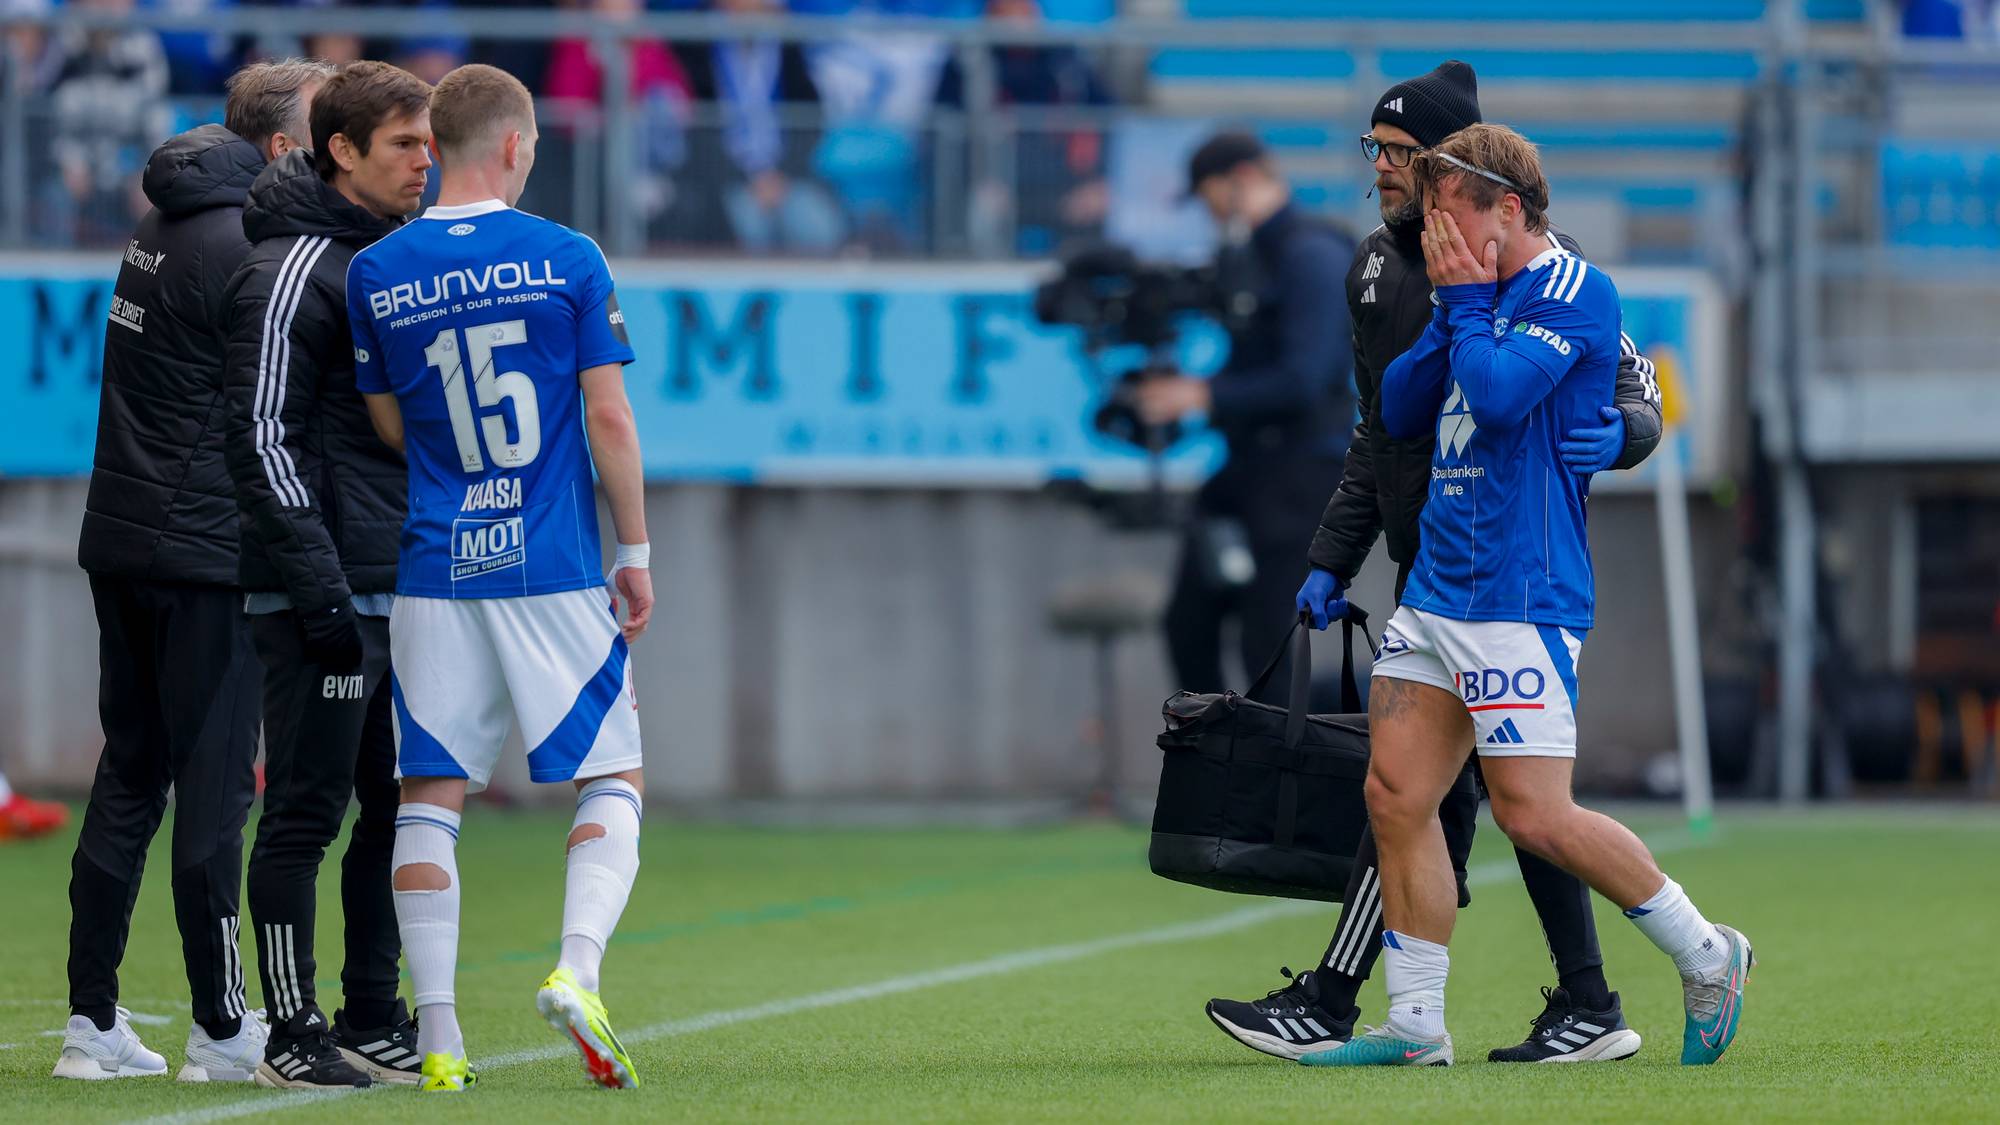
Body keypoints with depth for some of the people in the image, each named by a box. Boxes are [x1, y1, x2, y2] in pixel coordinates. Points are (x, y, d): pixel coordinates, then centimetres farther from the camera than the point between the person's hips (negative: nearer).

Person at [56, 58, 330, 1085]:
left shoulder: (162, 229, 14)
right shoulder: (244, 248, -14)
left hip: (122, 540, 9)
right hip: (205, 555, -9)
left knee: (129, 778, 11)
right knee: (214, 785, -3)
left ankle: (92, 1021, 11)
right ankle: (221, 1030, 1)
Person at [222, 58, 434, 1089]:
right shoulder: (292, 268, -11)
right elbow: (263, 440, -16)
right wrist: (320, 592, -20)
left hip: (403, 595, 9)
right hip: (328, 594, -9)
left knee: (398, 810, 10)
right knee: (304, 815, -4)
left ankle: (371, 1022, 17)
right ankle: (293, 1035, 0)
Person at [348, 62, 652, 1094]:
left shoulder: (376, 274, 2)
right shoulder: (567, 259, -4)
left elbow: (391, 427, 9)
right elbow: (609, 419, -4)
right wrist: (635, 555, 4)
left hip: (434, 572, 2)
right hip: (557, 572, -2)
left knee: (430, 795, 7)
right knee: (612, 780, 8)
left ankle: (437, 1037, 2)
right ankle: (577, 969, -15)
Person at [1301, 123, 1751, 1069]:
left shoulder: (1575, 291, -10)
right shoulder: (1476, 296, 16)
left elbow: (1499, 391, -23)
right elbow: (1399, 411, 15)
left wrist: (1466, 305, -8)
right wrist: (1450, 311, 3)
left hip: (1520, 595, -9)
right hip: (1435, 591, 9)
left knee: (1533, 813, -10)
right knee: (1396, 796, 2)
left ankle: (1705, 955, 7)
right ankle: (1415, 1026, 7)